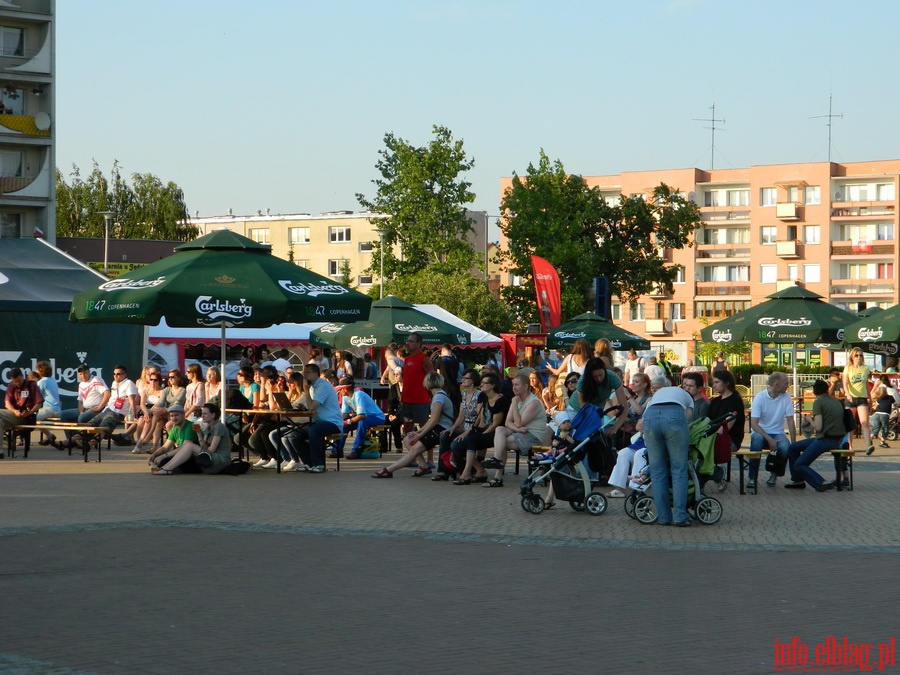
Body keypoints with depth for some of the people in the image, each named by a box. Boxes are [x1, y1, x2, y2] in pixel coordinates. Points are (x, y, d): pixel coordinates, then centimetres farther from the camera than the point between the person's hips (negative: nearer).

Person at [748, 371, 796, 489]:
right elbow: (754, 424, -17)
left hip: (777, 433, 2)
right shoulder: (760, 397, -11)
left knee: (786, 448, -31)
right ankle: (752, 477, -26)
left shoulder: (786, 397, -1)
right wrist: (769, 439, -27)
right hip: (760, 432, -2)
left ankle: (774, 474, 0)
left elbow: (790, 421, -2)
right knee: (757, 439, -38)